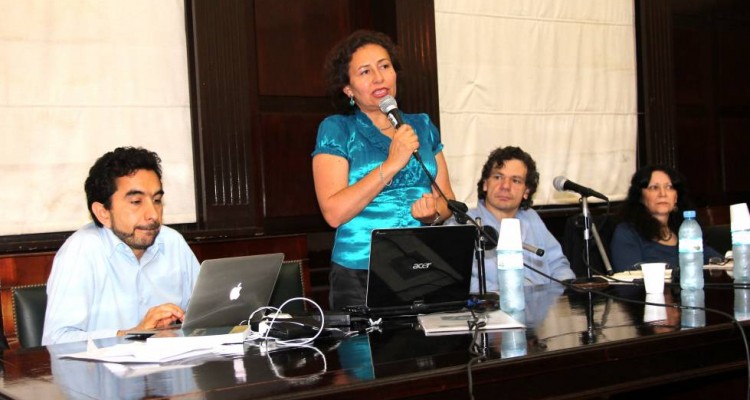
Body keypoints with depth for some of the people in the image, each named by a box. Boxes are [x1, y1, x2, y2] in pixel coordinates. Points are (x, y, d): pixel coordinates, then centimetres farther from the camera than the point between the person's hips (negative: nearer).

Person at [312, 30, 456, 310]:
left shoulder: (422, 126, 11)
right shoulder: (335, 130, -1)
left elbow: (447, 198, 14)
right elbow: (333, 213, -13)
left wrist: (435, 213, -9)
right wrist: (391, 164, -17)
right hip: (360, 279, -3)